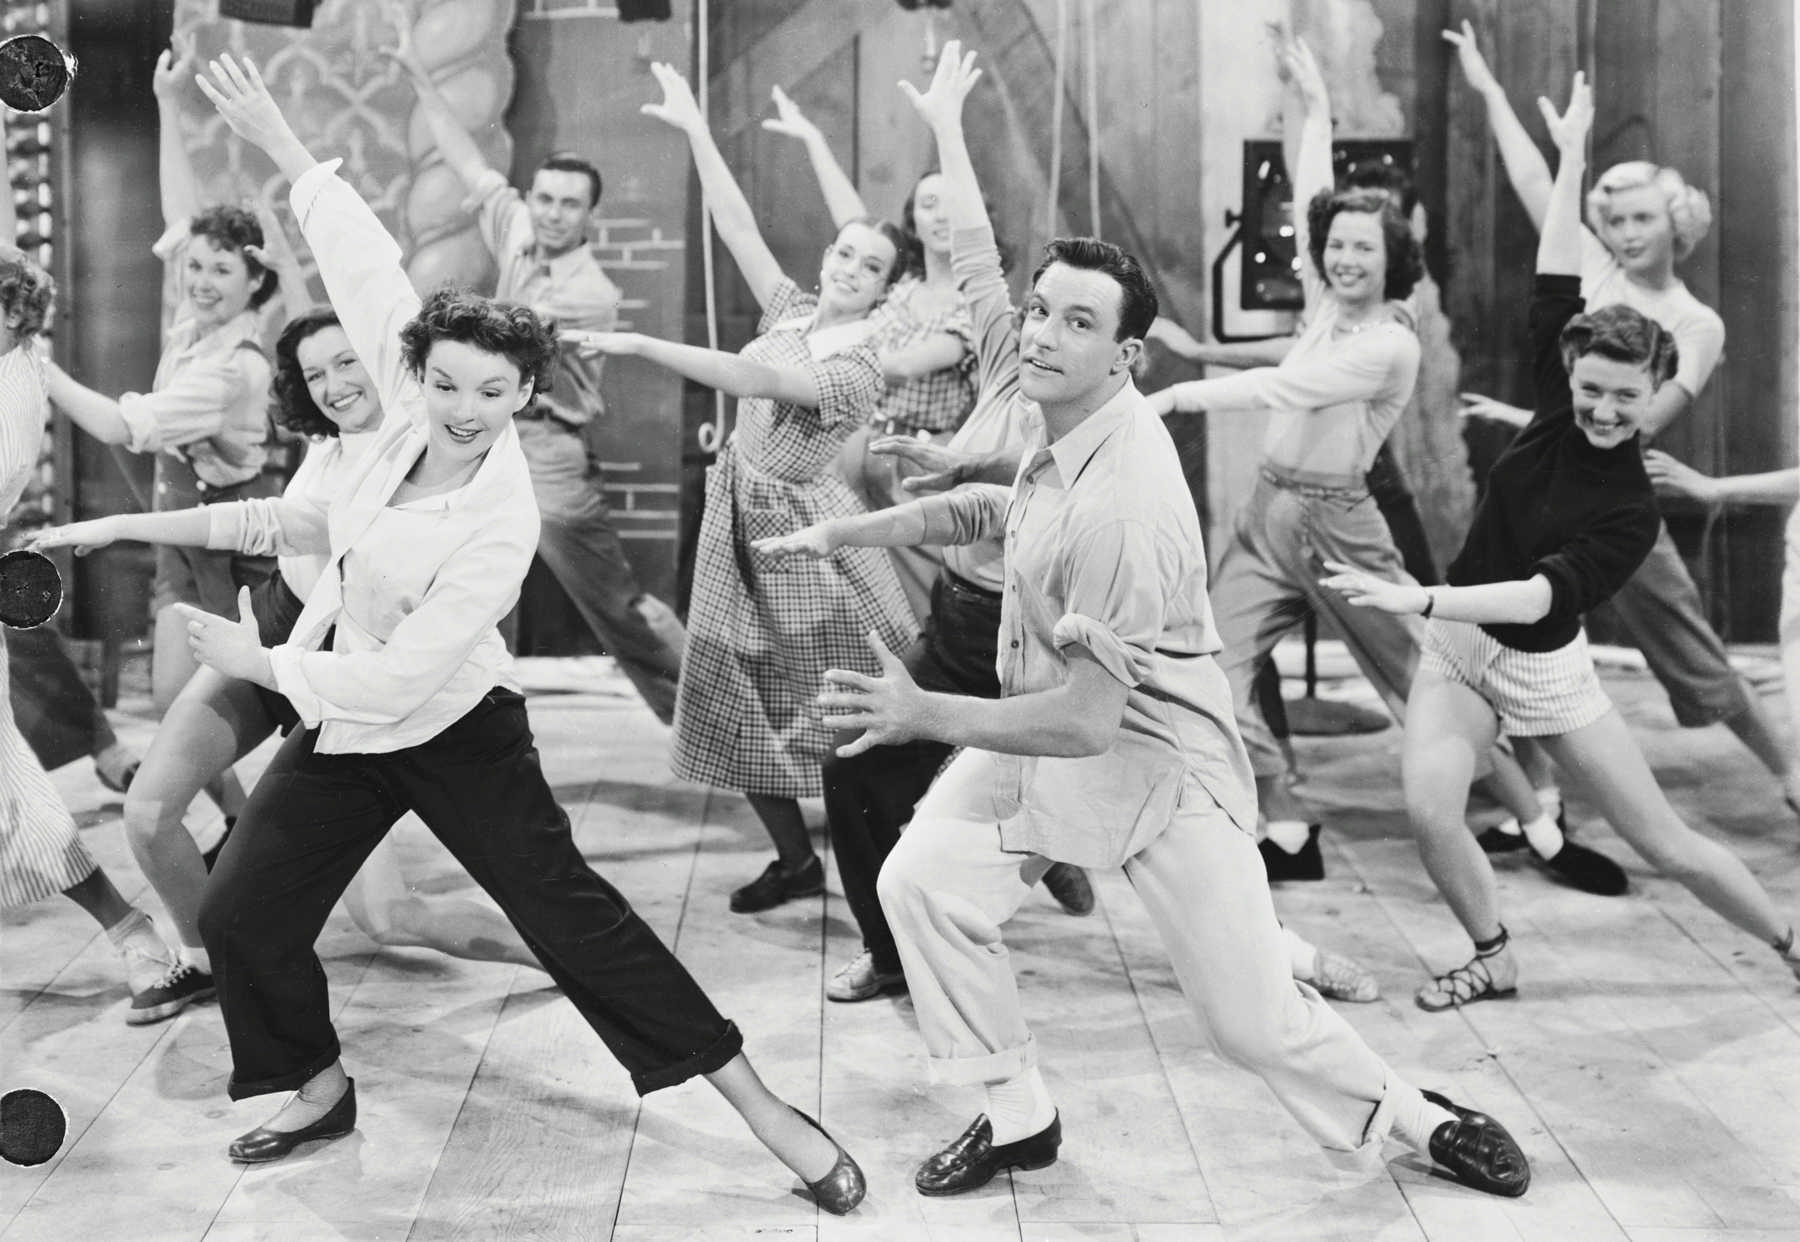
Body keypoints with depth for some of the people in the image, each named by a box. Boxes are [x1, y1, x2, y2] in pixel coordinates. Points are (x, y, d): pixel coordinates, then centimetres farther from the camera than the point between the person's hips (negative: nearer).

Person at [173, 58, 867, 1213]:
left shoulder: (500, 527, -29)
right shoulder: (419, 398, -13)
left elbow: (401, 676, -28)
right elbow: (369, 264, -5)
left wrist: (264, 664, -17)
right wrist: (281, 143, -3)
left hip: (450, 730, -6)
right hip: (342, 726, 7)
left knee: (572, 916, -7)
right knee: (240, 914, 4)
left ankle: (763, 1107, 0)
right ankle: (322, 1089, 31)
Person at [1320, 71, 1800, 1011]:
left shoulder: (1632, 512, -20)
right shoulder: (1557, 412, -8)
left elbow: (1547, 592, -33)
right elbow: (1554, 289, -9)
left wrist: (1419, 598, -44)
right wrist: (1571, 160, -11)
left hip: (1543, 669, -4)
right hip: (1456, 650, 4)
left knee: (1664, 842, 4)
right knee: (1428, 810, -19)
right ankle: (1494, 960, 5)